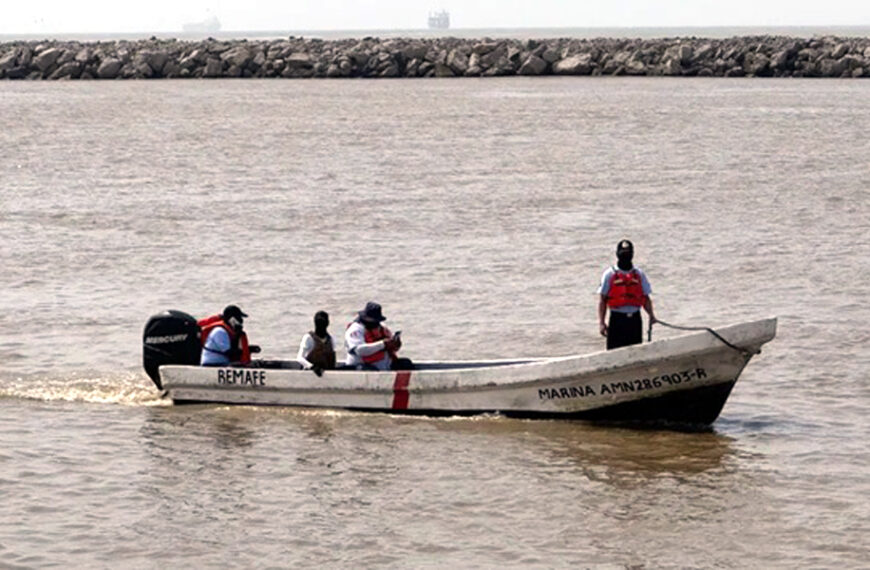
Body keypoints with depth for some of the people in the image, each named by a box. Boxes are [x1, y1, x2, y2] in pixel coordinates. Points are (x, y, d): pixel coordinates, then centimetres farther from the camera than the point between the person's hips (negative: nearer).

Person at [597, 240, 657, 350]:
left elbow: (646, 298, 12)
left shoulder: (639, 274, 9)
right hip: (617, 319, -3)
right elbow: (602, 300, 1)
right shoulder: (610, 274, 1)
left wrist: (651, 315, -5)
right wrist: (601, 322, -7)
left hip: (635, 319, 3)